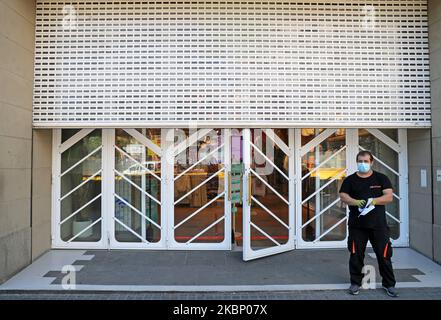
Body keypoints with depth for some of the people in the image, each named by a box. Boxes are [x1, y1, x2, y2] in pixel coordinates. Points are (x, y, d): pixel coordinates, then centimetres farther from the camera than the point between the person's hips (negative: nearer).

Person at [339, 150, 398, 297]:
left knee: (384, 255, 5)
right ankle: (355, 283, 21)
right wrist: (356, 202, -21)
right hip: (357, 225, 0)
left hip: (378, 224, 0)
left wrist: (373, 201, -19)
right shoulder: (350, 180, 6)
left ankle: (389, 284, 22)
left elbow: (389, 196, -2)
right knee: (356, 255, 6)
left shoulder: (381, 178, 6)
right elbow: (343, 196, -2)